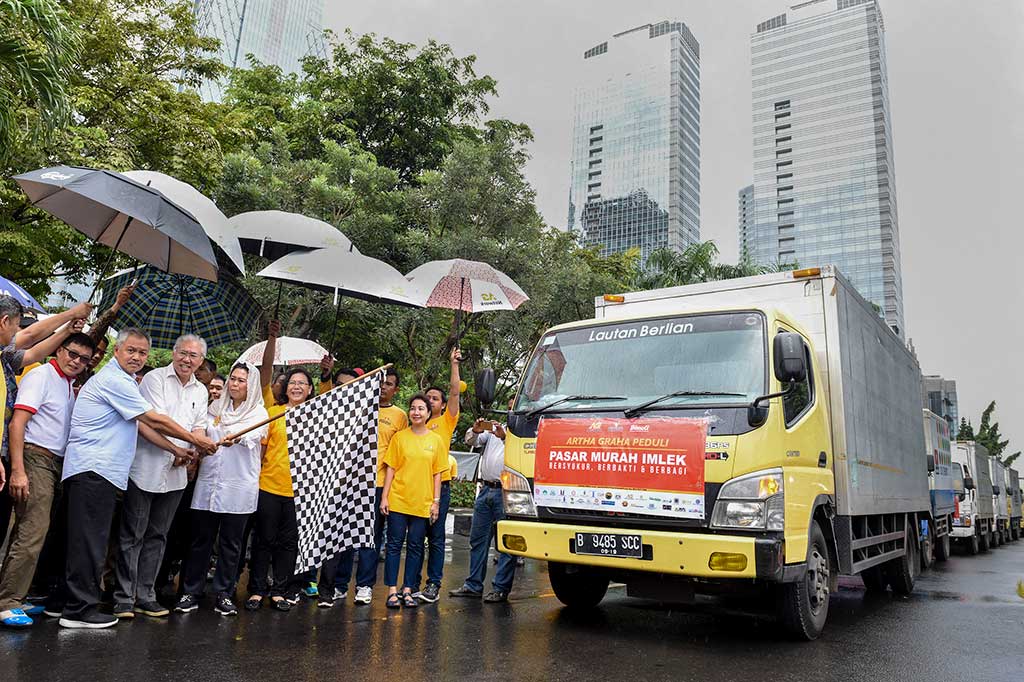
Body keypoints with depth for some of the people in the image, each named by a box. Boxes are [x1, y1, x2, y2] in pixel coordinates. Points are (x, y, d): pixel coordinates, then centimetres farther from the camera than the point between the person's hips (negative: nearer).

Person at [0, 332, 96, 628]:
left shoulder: (68, 385, 18)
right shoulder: (41, 376, -7)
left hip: (55, 464, 8)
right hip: (36, 458, -8)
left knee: (30, 532, 11)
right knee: (32, 533, -12)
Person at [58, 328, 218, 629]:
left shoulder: (123, 381, 21)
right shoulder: (114, 380, -12)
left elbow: (142, 424, 19)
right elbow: (154, 420, -11)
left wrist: (176, 449, 11)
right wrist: (195, 440, -2)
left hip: (98, 470, 10)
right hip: (94, 468, -10)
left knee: (88, 540, 13)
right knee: (89, 540, -6)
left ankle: (74, 603, 21)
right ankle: (80, 610, -1)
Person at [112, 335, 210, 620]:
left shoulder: (200, 391, 13)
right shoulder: (154, 378, -5)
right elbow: (144, 425, -13)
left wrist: (188, 453, -8)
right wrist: (176, 449, -17)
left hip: (175, 473, 5)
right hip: (144, 470, -5)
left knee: (157, 536, 12)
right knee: (132, 535, 1)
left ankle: (146, 596, 20)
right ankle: (124, 597, 10)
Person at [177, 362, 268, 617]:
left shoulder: (258, 413, 1)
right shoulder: (216, 407, 13)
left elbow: (252, 436, -20)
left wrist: (236, 438, -40)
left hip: (238, 486, -3)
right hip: (208, 481, 3)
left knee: (231, 543, 4)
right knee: (200, 539, 5)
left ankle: (223, 594, 15)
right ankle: (191, 591, 16)